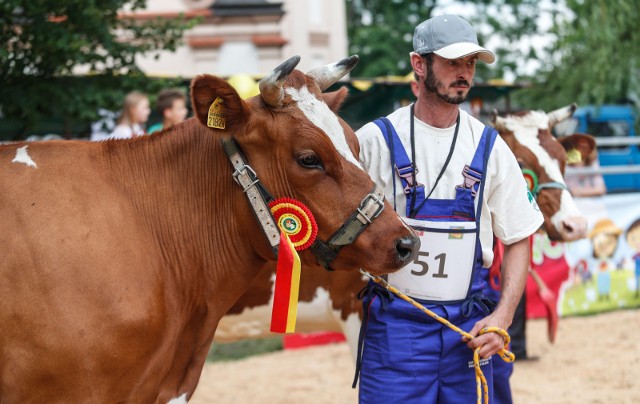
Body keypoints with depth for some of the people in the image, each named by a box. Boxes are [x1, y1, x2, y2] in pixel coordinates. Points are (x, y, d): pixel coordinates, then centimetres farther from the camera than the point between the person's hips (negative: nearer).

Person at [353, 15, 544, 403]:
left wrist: (502, 317, -2)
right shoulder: (375, 140, -2)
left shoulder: (490, 146, 7)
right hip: (395, 323, -3)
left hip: (470, 325, 3)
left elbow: (519, 238, 9)